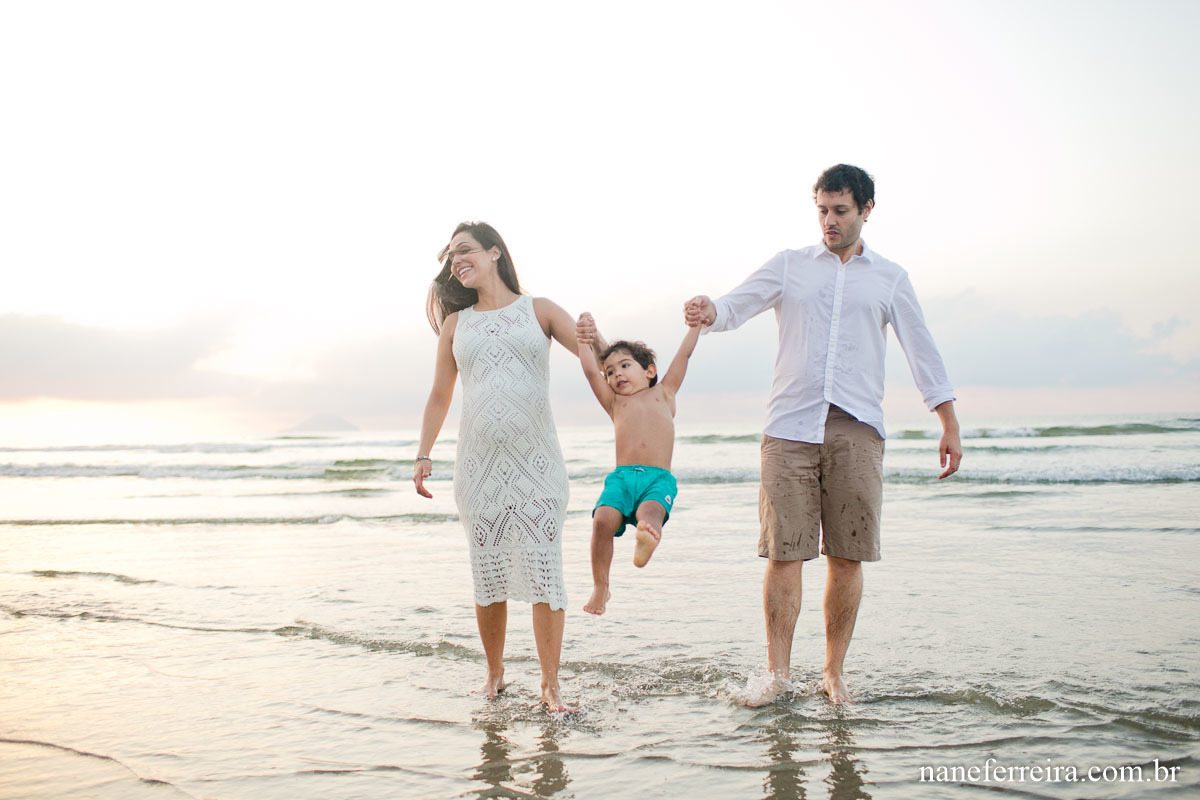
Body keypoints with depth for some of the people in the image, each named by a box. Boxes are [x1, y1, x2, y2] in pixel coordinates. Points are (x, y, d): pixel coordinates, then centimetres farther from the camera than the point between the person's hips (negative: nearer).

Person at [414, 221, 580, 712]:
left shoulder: (539, 311, 9)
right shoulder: (456, 323, 15)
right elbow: (439, 397, 19)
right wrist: (423, 455, 10)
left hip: (536, 459, -2)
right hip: (479, 463, 2)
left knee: (544, 570, -7)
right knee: (488, 575, 3)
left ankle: (550, 685, 1)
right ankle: (494, 675, 20)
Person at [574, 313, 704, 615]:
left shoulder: (663, 393, 26)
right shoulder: (614, 402, 26)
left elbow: (684, 355, 24)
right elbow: (590, 370, 16)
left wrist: (695, 323, 21)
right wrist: (584, 339, 8)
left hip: (659, 478, 0)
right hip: (621, 476, 0)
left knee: (650, 511, -32)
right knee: (603, 520, -23)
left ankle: (647, 539, -63)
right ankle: (600, 587, -11)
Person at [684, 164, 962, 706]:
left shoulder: (890, 278, 16)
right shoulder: (789, 266, 15)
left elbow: (921, 352, 15)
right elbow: (738, 305, 3)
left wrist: (949, 426, 11)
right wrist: (708, 312, -22)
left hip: (856, 428, 1)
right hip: (790, 426, 0)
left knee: (846, 557, 0)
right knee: (783, 552, -5)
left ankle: (834, 671, 12)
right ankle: (778, 671, 4)